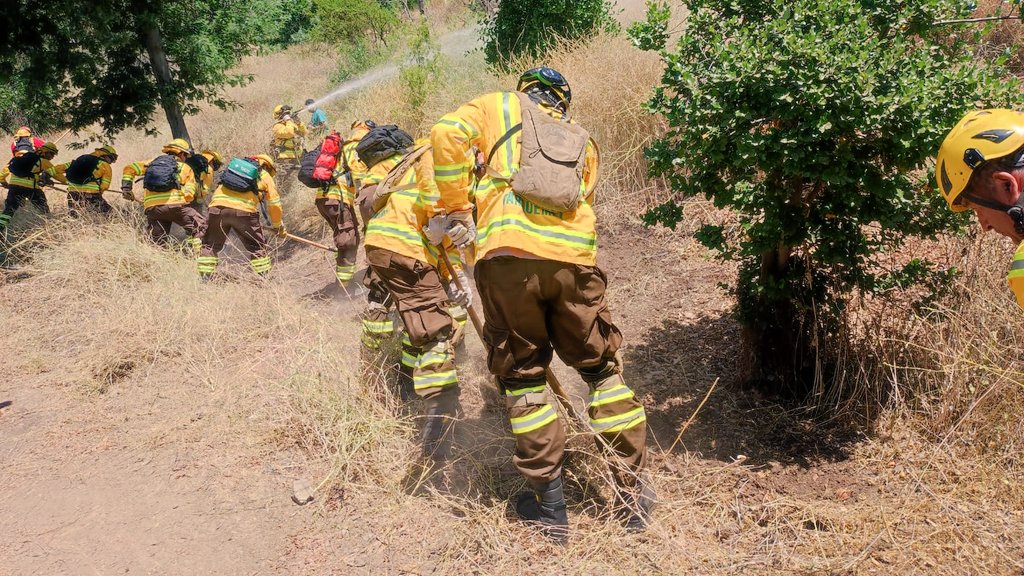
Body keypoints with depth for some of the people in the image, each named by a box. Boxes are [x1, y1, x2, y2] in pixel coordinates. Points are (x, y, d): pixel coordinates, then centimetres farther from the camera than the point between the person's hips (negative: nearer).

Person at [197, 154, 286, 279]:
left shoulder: (237, 165, 29)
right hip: (243, 211, -3)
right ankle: (264, 277, 16)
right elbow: (274, 205, 20)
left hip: (218, 205, 3)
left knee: (210, 245, 18)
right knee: (257, 247, 13)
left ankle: (204, 277, 16)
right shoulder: (266, 177, 19)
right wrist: (279, 227, 32)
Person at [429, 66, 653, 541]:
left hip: (508, 252, -2)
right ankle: (633, 494, 21)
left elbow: (448, 134, 2)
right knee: (602, 368, 17)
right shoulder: (582, 142, 31)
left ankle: (549, 506, 14)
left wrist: (456, 208, 7)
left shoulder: (500, 106, 21)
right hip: (575, 258, 3)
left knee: (522, 377, 9)